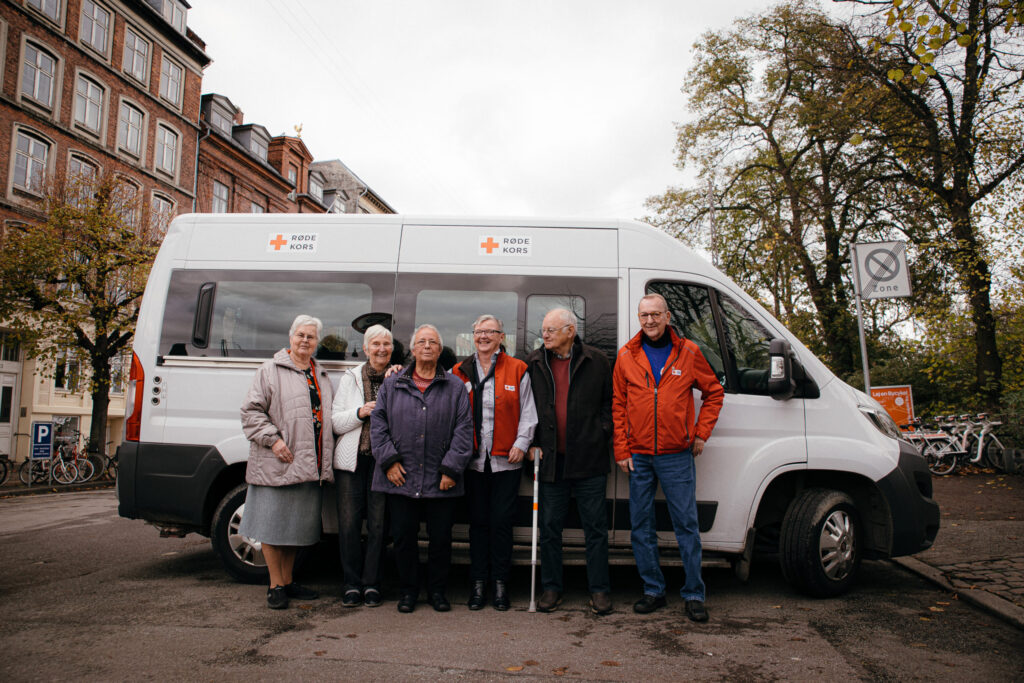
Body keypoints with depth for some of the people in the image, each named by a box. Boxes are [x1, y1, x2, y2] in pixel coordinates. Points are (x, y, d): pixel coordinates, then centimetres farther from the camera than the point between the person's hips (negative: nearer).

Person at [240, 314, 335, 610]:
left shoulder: (322, 377, 17)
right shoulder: (270, 370, 0)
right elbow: (252, 411, -5)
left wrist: (327, 458, 13)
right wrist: (273, 439, -16)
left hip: (310, 465, 6)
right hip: (277, 464, -5)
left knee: (298, 523, 12)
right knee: (274, 523, 2)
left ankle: (288, 581, 25)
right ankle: (276, 586, 14)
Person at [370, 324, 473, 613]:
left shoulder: (455, 387, 6)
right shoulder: (392, 384, 9)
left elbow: (464, 429, 1)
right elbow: (378, 422, 6)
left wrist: (452, 467, -7)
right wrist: (388, 459, -4)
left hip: (440, 481, -1)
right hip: (401, 479, 1)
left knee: (440, 538, 6)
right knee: (403, 537, 8)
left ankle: (437, 591, 25)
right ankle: (408, 591, 26)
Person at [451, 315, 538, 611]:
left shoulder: (517, 370, 3)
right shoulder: (460, 372, 9)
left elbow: (527, 411, 3)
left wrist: (521, 443, -5)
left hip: (506, 459, -2)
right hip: (473, 459, 2)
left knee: (502, 520, 2)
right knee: (478, 520, 8)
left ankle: (500, 581, 15)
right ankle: (478, 582, 18)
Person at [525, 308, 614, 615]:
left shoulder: (596, 361, 0)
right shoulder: (535, 363, 6)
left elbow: (610, 403, 5)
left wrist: (601, 436, -4)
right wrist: (533, 442, 5)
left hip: (589, 460, -2)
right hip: (551, 459, 2)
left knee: (595, 527, 6)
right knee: (550, 527, 9)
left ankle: (599, 590, 18)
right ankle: (551, 589, 23)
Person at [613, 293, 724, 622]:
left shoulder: (688, 352, 2)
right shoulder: (627, 355, 4)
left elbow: (714, 392, 12)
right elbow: (618, 406, 6)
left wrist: (701, 433, 4)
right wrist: (622, 452, 1)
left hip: (677, 455, -1)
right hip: (638, 456, 2)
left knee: (687, 524, 3)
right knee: (641, 527, 8)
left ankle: (694, 594, 16)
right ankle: (653, 591, 22)